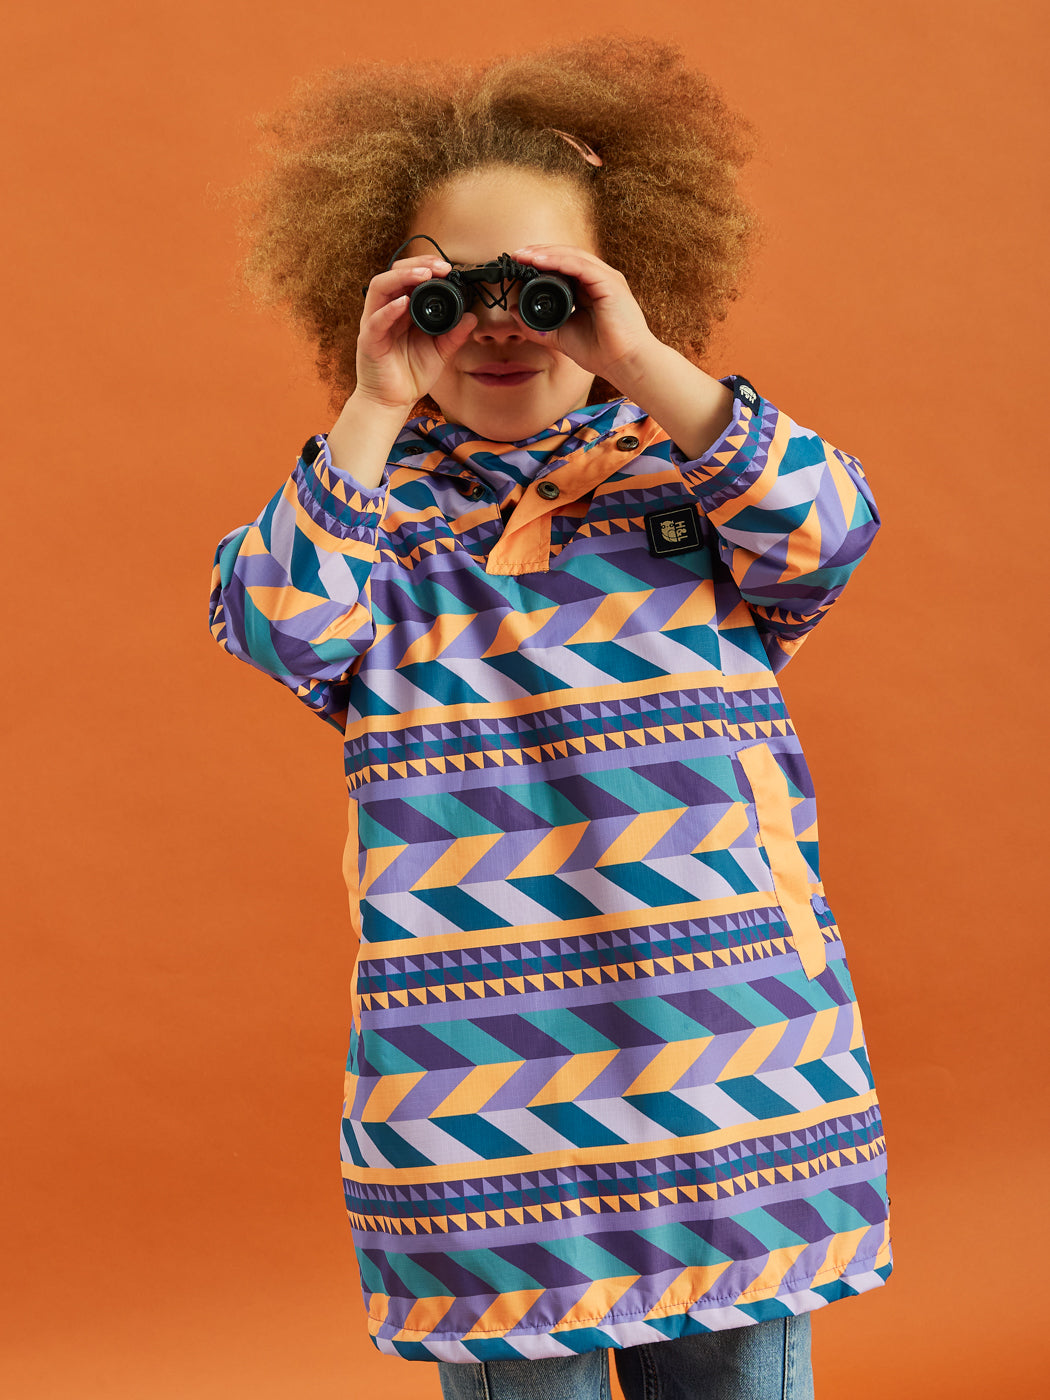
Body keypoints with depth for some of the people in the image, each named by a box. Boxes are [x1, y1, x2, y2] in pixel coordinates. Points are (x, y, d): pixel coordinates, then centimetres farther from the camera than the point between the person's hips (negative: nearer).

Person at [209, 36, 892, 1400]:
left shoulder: (689, 465, 6)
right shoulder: (376, 497, 6)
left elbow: (828, 528, -11)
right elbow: (280, 627, -9)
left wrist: (648, 367, -16)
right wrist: (374, 415, -12)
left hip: (727, 1040, 1)